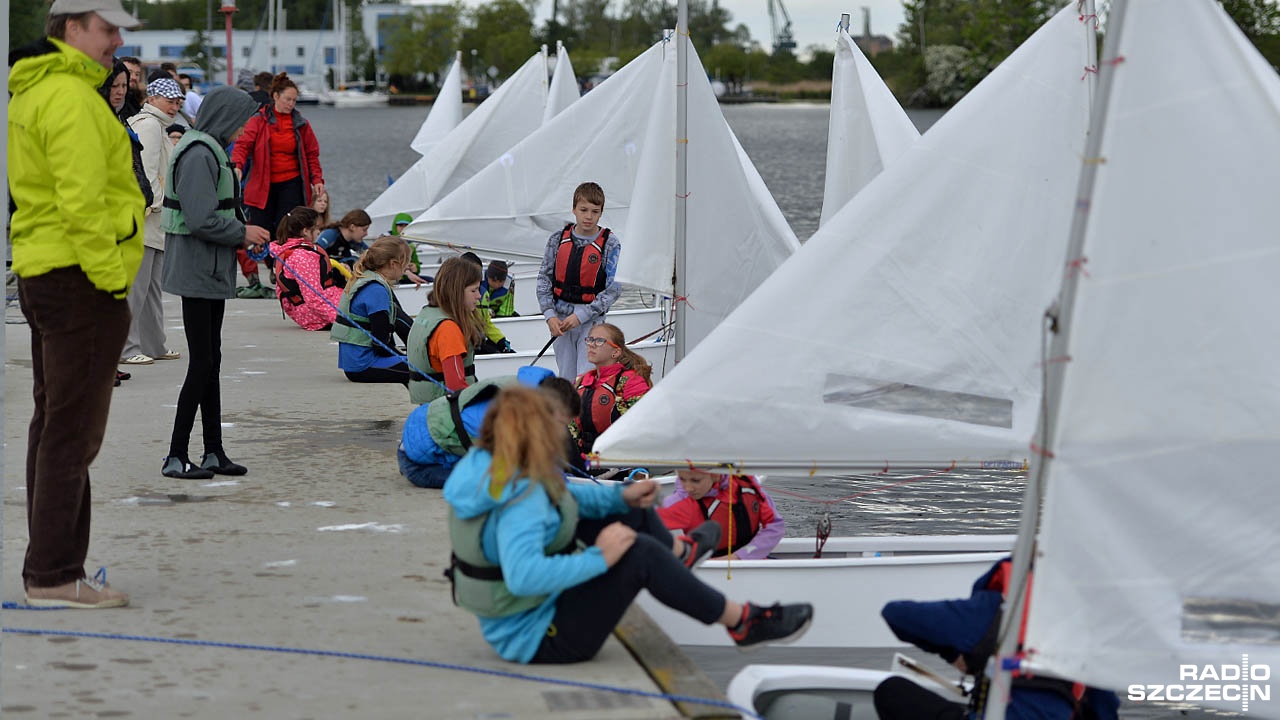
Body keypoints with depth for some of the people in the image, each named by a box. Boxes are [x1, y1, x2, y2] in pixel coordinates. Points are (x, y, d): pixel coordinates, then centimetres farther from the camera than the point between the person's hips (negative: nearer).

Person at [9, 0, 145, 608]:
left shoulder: (29, 95, 17)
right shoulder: (69, 97, -16)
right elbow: (82, 201, -24)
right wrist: (110, 278, -19)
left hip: (40, 274, 11)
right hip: (79, 279, -11)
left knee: (52, 423, 15)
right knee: (73, 428, -7)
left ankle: (47, 568, 21)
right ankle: (53, 575, -4)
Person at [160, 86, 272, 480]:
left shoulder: (211, 151, 16)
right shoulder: (200, 155, -17)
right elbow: (202, 220, -23)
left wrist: (243, 235, 9)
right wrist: (243, 233, -11)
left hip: (212, 273, 11)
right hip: (199, 273, -11)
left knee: (211, 362, 12)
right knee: (202, 363, -7)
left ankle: (214, 452, 17)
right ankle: (176, 457, -2)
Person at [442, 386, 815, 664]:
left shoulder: (484, 467, -2)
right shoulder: (519, 501, -31)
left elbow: (558, 496, 16)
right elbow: (524, 576, -45)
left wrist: (621, 495, 6)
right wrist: (598, 558, -34)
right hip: (539, 636, -10)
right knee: (640, 554, -18)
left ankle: (680, 552, 44)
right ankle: (743, 622, -2)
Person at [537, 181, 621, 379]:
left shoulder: (610, 243, -6)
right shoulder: (558, 239, 3)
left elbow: (613, 288, -9)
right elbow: (544, 278, 6)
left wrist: (581, 315, -15)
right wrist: (550, 314, -7)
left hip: (592, 319, -3)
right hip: (560, 318, 3)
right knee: (566, 378, 8)